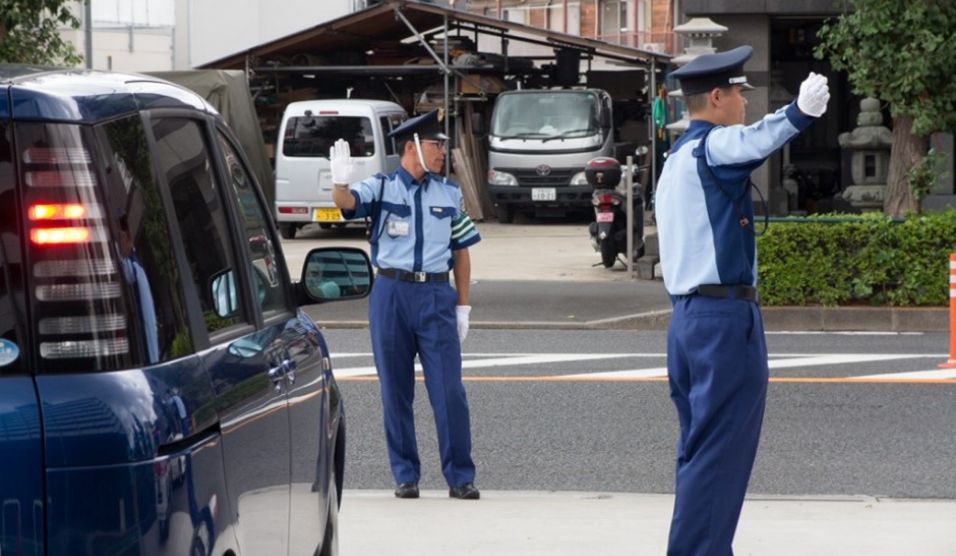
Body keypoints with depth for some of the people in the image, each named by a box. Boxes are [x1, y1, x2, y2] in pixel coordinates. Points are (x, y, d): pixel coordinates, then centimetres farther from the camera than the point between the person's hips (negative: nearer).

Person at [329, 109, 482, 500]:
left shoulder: (449, 194, 11)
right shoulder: (381, 188, 2)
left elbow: (461, 251, 14)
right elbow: (346, 202, -17)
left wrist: (462, 306, 9)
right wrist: (340, 181, -40)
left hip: (437, 295, 1)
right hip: (391, 294, -1)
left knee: (449, 391, -3)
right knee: (395, 391, 5)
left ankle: (459, 477, 4)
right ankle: (405, 475, 14)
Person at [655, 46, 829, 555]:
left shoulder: (675, 160, 19)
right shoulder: (712, 146, -11)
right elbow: (755, 140, -34)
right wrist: (798, 113, -51)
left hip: (687, 316, 10)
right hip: (725, 317, -10)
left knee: (700, 450, 15)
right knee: (719, 455, -7)